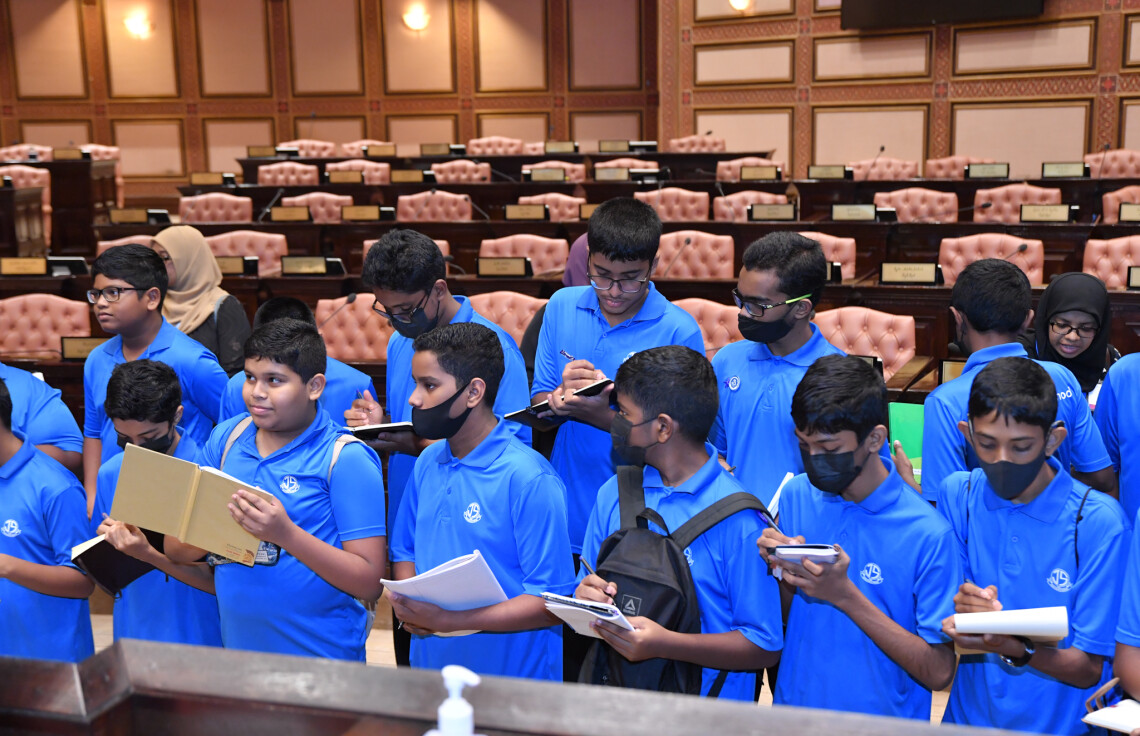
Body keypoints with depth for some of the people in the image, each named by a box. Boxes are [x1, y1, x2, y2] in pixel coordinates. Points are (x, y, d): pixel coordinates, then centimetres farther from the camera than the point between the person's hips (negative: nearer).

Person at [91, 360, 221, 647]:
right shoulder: (110, 474, 0)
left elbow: (218, 580, -16)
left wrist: (148, 554, -27)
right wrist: (108, 539, -13)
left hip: (196, 640, -4)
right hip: (131, 635, 4)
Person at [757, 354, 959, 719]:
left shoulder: (928, 534, -17)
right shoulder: (795, 496, -4)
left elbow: (938, 672, -17)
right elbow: (782, 620, 5)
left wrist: (846, 596, -24)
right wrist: (785, 574, -16)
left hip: (882, 722, -3)